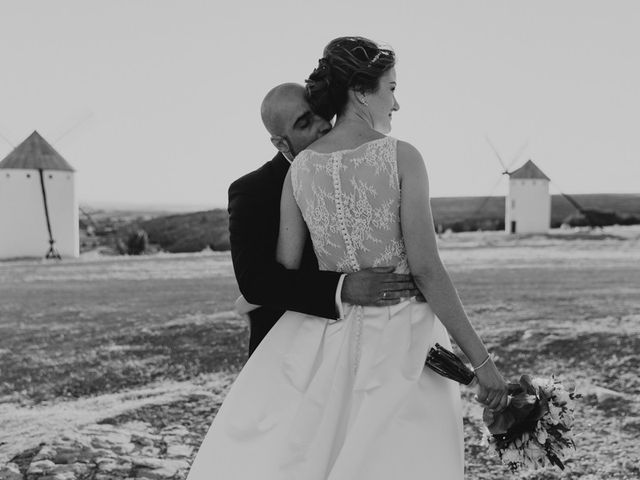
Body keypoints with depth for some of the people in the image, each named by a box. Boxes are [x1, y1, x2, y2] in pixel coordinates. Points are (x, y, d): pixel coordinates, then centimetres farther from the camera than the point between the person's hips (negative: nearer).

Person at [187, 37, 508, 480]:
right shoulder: (402, 157, -11)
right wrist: (482, 359, -11)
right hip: (400, 343, -3)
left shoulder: (299, 169, 0)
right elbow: (427, 269, -16)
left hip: (328, 337, 4)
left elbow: (285, 270, 2)